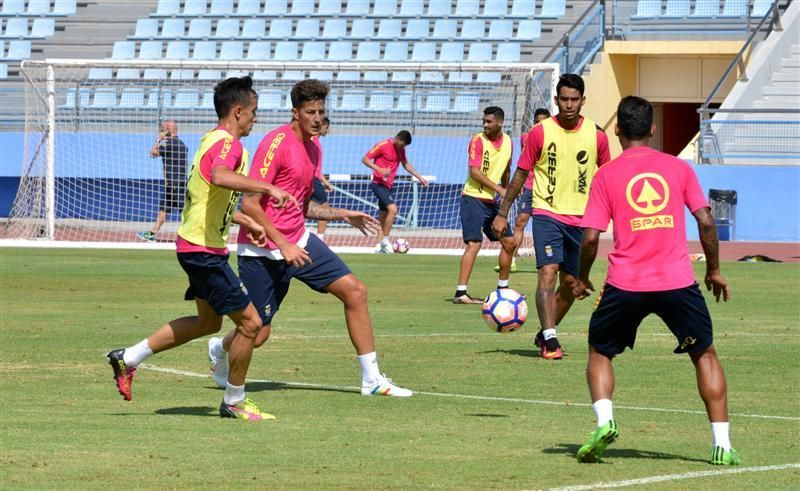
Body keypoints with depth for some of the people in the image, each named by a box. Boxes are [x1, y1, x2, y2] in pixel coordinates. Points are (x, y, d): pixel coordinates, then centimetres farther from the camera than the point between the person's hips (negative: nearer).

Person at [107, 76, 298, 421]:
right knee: (249, 322, -5)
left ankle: (128, 359, 27)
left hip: (196, 246, 11)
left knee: (208, 321, 23)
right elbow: (220, 176, -42)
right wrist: (268, 188, -45)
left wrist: (246, 222, 26)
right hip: (205, 249, -11)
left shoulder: (213, 141, 15)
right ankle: (234, 402, 7)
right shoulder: (228, 144, -18)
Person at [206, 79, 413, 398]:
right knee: (258, 333, -2)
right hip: (263, 249, -8)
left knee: (354, 290, -6)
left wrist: (342, 215, 13)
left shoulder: (313, 148, 10)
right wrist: (283, 245, -24)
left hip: (298, 241, 8)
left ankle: (371, 379, -1)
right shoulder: (278, 143, -17)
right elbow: (249, 204, -20)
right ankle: (219, 349, 36)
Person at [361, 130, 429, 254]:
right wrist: (379, 169, -26)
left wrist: (419, 177, 19)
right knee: (392, 209, -20)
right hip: (379, 184, -8)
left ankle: (378, 246, 11)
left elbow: (406, 164, 25)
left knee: (384, 215, 8)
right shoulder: (383, 146, -13)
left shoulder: (401, 149, 9)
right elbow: (365, 159, -13)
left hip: (388, 186, 8)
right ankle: (385, 239, -12)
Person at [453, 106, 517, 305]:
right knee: (474, 243, -16)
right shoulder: (478, 141, -12)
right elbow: (475, 171, -20)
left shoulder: (507, 142, 7)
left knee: (509, 242, 11)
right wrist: (498, 189, -24)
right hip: (473, 199, -7)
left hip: (491, 201, 7)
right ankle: (460, 292, -19)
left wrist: (507, 196, 23)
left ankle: (502, 288, 25)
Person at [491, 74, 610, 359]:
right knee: (548, 272, -20)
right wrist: (503, 213, 3)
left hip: (581, 218, 3)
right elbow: (521, 174, 3)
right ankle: (550, 341, -25)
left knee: (571, 283, 8)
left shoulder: (596, 135, 0)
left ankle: (544, 335, 29)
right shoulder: (540, 132, -5)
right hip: (547, 214, -3)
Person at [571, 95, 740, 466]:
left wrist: (582, 279, 14)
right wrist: (714, 271, 14)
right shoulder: (678, 168, 6)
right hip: (678, 282, 1)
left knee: (600, 353, 20)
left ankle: (604, 421, -4)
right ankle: (722, 444, 8)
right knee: (705, 355, 16)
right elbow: (705, 221, 2)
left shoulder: (606, 175, 3)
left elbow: (591, 237, -2)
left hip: (625, 285, -1)